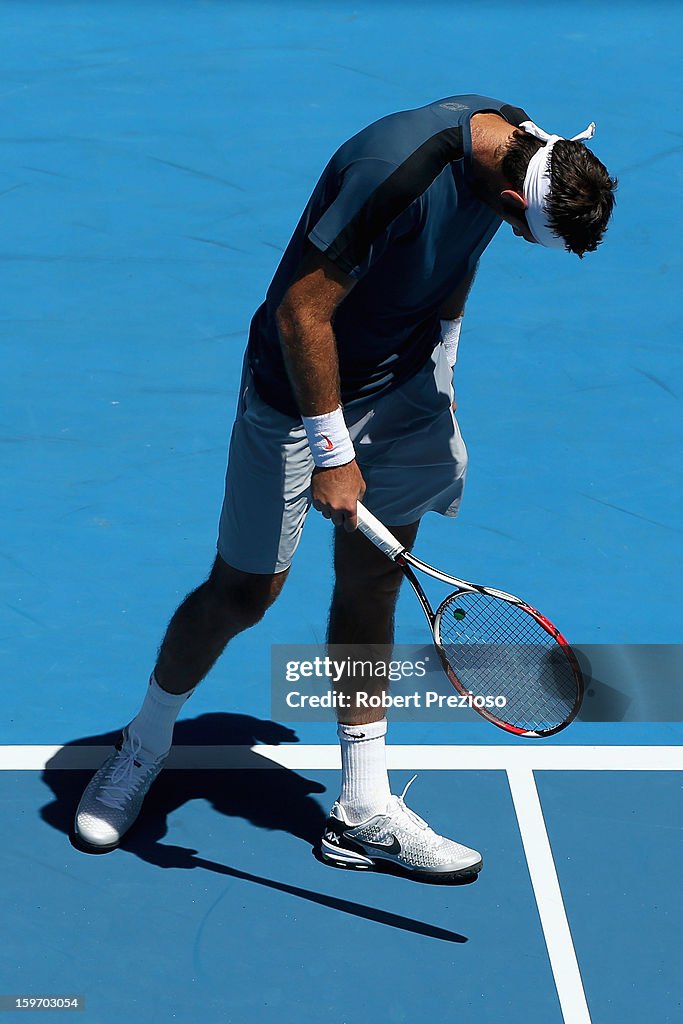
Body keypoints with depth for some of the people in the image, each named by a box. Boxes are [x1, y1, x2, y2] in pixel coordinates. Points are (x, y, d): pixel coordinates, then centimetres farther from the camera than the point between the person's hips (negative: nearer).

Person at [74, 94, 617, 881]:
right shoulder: (394, 172, -34)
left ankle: (364, 814, 16)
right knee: (243, 591, 2)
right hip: (300, 392, -7)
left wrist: (439, 376, 16)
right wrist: (331, 452, -23)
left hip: (404, 391, 7)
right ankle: (144, 745, 27)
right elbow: (302, 312, -28)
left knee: (372, 586, 9)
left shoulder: (520, 148, -7)